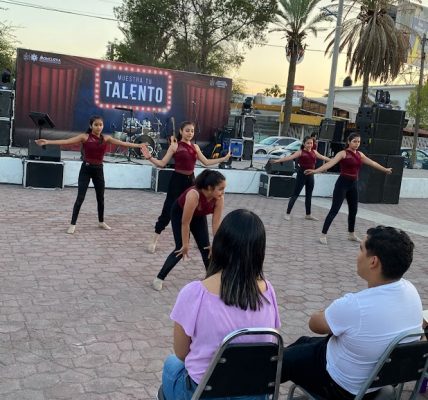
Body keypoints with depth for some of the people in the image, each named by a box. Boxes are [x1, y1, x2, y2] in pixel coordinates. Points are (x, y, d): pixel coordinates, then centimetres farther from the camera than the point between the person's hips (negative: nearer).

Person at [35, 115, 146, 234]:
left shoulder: (106, 138, 3)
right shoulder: (85, 137, -7)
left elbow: (122, 143, 5)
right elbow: (66, 141, -15)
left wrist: (138, 145, 2)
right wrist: (48, 142, -24)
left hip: (99, 170, 4)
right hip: (86, 169, -3)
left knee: (101, 198, 14)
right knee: (80, 198, -6)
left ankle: (101, 222, 33)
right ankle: (73, 224, 3)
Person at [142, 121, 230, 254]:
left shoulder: (195, 147, 9)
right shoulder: (175, 146, -5)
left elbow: (206, 162, 14)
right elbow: (162, 163, -6)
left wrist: (224, 158, 13)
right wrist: (149, 157, -21)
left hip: (191, 180, 5)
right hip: (177, 180, -5)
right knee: (168, 211, -5)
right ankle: (153, 241, 4)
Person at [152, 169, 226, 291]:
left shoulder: (219, 199, -29)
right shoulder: (194, 195, -44)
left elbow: (216, 223, -20)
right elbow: (185, 223, -34)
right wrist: (185, 245, -25)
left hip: (199, 216, 5)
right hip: (179, 214, -4)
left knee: (206, 248, -2)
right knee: (181, 250, -8)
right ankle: (159, 278, 6)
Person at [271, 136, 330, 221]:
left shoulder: (314, 152, 8)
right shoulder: (300, 152, -8)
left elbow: (323, 157, 18)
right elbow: (290, 157, -18)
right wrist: (277, 160, -29)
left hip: (310, 175, 6)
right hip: (302, 174, -5)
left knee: (309, 195, 14)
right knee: (295, 195, -3)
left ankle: (308, 214, 26)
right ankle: (287, 213, 2)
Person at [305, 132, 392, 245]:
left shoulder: (360, 154, 11)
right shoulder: (343, 153, -10)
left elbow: (372, 163, 24)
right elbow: (331, 163, -22)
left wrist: (385, 169, 34)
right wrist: (315, 170, -36)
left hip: (354, 184, 7)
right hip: (342, 183, -7)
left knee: (353, 210, 16)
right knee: (334, 210, -9)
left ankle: (351, 234, 32)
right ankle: (323, 235, -5)